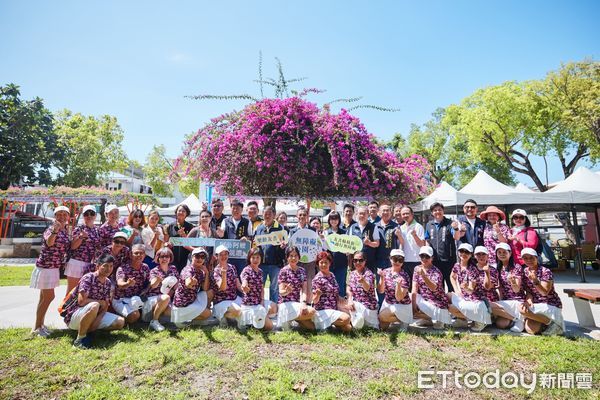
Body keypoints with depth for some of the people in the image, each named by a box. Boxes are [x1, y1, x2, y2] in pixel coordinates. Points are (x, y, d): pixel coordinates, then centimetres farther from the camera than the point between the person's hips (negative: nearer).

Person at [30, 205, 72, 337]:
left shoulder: (66, 230, 7)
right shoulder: (51, 229, -15)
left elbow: (67, 247, 17)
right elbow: (49, 242, -37)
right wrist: (54, 231, -54)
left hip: (54, 267, 8)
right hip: (45, 266, -8)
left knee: (45, 297, 15)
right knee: (49, 297, -5)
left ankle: (39, 325, 25)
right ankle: (37, 328, 7)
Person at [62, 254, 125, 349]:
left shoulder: (108, 283, 3)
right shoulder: (88, 278, -17)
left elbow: (105, 307, 0)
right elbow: (81, 301, -27)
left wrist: (97, 321, -17)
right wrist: (100, 302, -12)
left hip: (92, 318, 6)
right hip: (73, 316, -6)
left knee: (120, 322, -8)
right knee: (94, 306, -37)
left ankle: (87, 330, 5)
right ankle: (80, 338, -17)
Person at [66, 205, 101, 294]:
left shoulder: (97, 230, 11)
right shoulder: (79, 228, -5)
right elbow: (73, 246, -9)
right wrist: (81, 237, -23)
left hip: (90, 264, 5)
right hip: (76, 262, -5)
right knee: (71, 291, 2)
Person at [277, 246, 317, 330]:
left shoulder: (302, 271, 8)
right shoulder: (284, 271, -6)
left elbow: (304, 289, 0)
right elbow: (281, 292, -10)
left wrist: (303, 302, -18)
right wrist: (287, 291, -34)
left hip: (298, 303, 5)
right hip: (286, 303, -5)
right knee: (309, 312, -26)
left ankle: (292, 318, 3)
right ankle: (287, 320, -4)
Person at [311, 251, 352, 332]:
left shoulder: (332, 276, 9)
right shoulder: (317, 279, -12)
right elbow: (315, 301, -11)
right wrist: (318, 295, -33)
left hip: (334, 310, 7)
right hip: (323, 311, -7)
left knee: (348, 328, -5)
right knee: (346, 318, -26)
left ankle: (331, 323, 12)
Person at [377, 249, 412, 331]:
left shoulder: (404, 276, -19)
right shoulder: (385, 272, -6)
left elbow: (399, 298, -23)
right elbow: (381, 291, -12)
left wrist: (398, 284, -41)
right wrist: (382, 278, -29)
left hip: (401, 306, -5)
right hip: (387, 303, 5)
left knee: (382, 316, -25)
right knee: (382, 326, -1)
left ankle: (403, 320, 0)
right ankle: (395, 318, 25)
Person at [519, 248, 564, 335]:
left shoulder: (545, 272, -15)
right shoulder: (525, 272, 3)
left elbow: (544, 292, -22)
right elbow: (528, 291, 4)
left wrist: (535, 281, -37)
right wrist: (528, 300, -16)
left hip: (551, 306, -5)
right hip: (536, 305, 5)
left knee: (522, 309, -29)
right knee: (530, 329, -13)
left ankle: (551, 322, -7)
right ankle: (546, 319, 15)